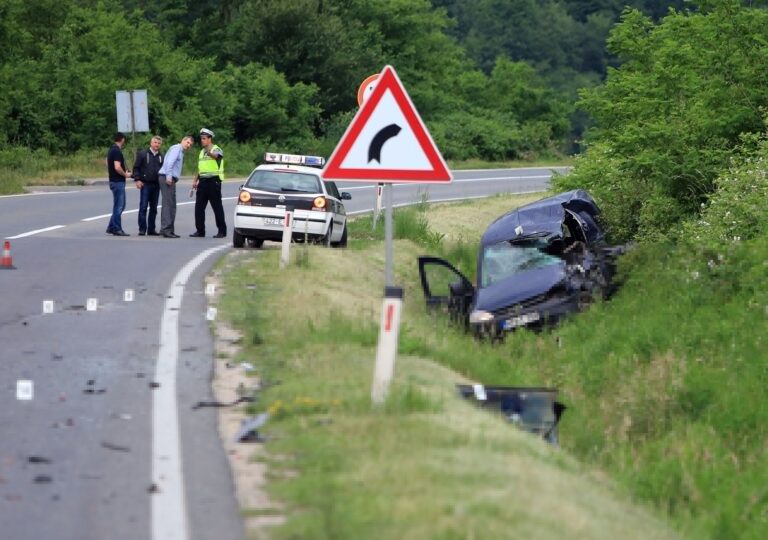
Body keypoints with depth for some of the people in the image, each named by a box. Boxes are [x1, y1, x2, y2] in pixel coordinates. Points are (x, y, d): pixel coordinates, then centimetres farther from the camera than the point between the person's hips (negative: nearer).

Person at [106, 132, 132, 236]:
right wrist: (126, 174, -10)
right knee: (119, 206, -4)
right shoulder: (117, 151, -18)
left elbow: (108, 164, 23)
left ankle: (111, 228, 16)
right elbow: (117, 167, -26)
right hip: (118, 182, -10)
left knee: (118, 205, 15)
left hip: (113, 180, 10)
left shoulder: (111, 150, 12)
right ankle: (117, 229, -1)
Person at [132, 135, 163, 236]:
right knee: (143, 207, -7)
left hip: (156, 185, 5)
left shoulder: (161, 156, 12)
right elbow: (136, 167, -2)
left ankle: (151, 229, 14)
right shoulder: (143, 154, 0)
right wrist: (137, 179, -11)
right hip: (145, 184, -5)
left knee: (154, 208, 8)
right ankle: (142, 229, -5)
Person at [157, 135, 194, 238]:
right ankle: (166, 230, -16)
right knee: (168, 204, -13)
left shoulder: (181, 152, 23)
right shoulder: (176, 148, -7)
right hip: (167, 179, -10)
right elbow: (169, 162, -19)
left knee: (172, 205, 11)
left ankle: (169, 230, 14)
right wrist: (168, 177, -25)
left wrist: (173, 179, 11)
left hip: (170, 179, 10)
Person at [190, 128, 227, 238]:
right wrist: (195, 180, 15)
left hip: (213, 181, -8)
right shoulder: (202, 152, 18)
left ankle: (222, 231, 2)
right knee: (199, 207, 5)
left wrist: (210, 153, -55)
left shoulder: (216, 149, -7)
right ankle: (200, 230, 11)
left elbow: (215, 155, -32)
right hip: (203, 181, 8)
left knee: (217, 207, -3)